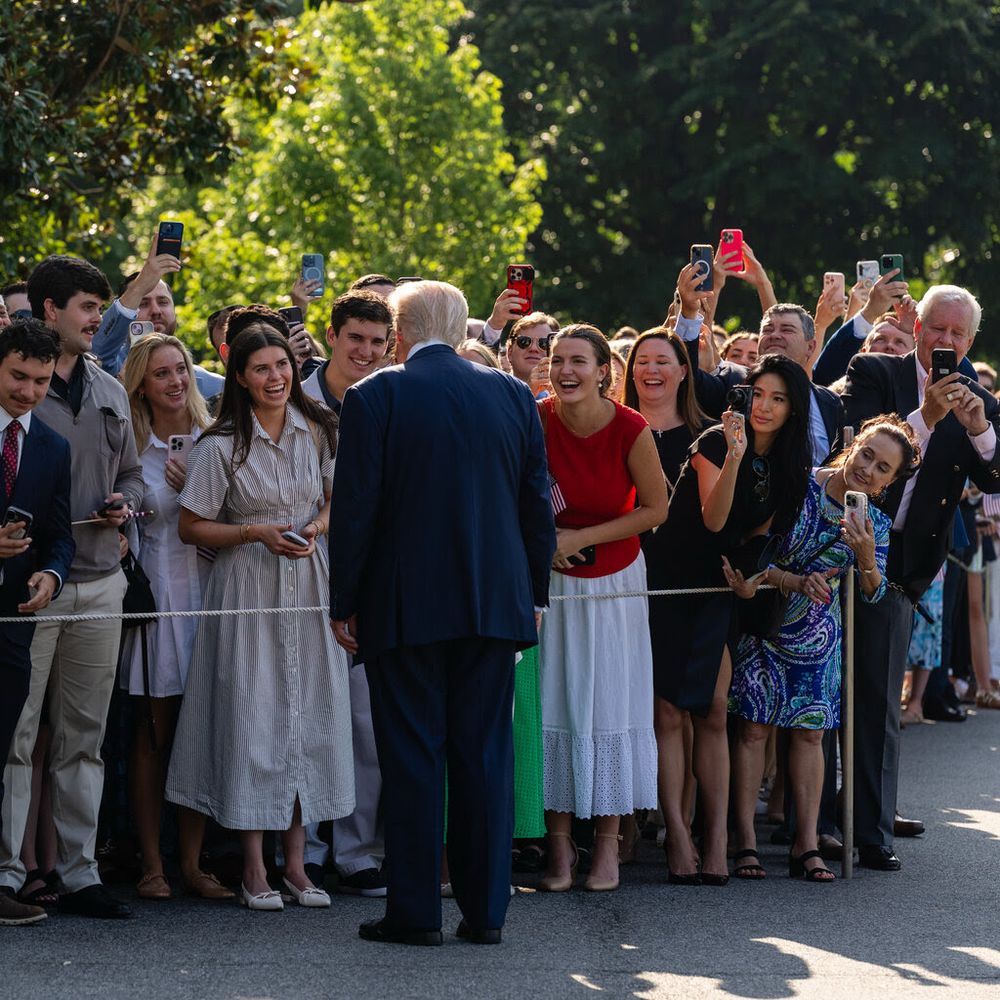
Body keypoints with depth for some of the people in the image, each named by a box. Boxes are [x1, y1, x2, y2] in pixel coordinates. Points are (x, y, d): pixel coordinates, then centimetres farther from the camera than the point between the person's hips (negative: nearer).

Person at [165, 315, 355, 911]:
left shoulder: (319, 431, 4)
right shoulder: (222, 446, -6)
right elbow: (192, 527, -2)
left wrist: (317, 528, -5)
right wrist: (258, 533, -14)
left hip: (310, 586, 3)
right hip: (249, 590, -3)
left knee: (311, 715, 1)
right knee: (253, 716, -5)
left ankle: (296, 860, 9)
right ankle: (255, 866, 2)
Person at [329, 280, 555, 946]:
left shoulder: (374, 398, -6)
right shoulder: (513, 395, 5)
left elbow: (355, 509, -7)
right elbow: (538, 504, 8)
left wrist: (344, 603, 1)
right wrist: (534, 592, 17)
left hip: (405, 607, -3)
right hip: (496, 604, 3)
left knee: (412, 757, 2)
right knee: (485, 753, 7)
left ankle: (416, 910, 2)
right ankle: (485, 910, 8)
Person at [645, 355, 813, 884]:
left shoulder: (791, 465, 3)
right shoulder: (715, 443, -14)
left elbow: (760, 532, 11)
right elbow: (713, 519, -23)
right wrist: (734, 455, -33)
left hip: (717, 590, 5)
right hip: (669, 585, -5)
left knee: (712, 714, 0)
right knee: (670, 711, -8)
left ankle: (716, 840, -2)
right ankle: (678, 837, -8)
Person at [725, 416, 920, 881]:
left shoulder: (875, 525, -3)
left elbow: (872, 595, -10)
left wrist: (866, 558, -30)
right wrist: (797, 583, -30)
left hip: (816, 633, 4)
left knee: (809, 732, 3)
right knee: (754, 727, -5)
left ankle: (806, 845, 6)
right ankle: (745, 840, -2)